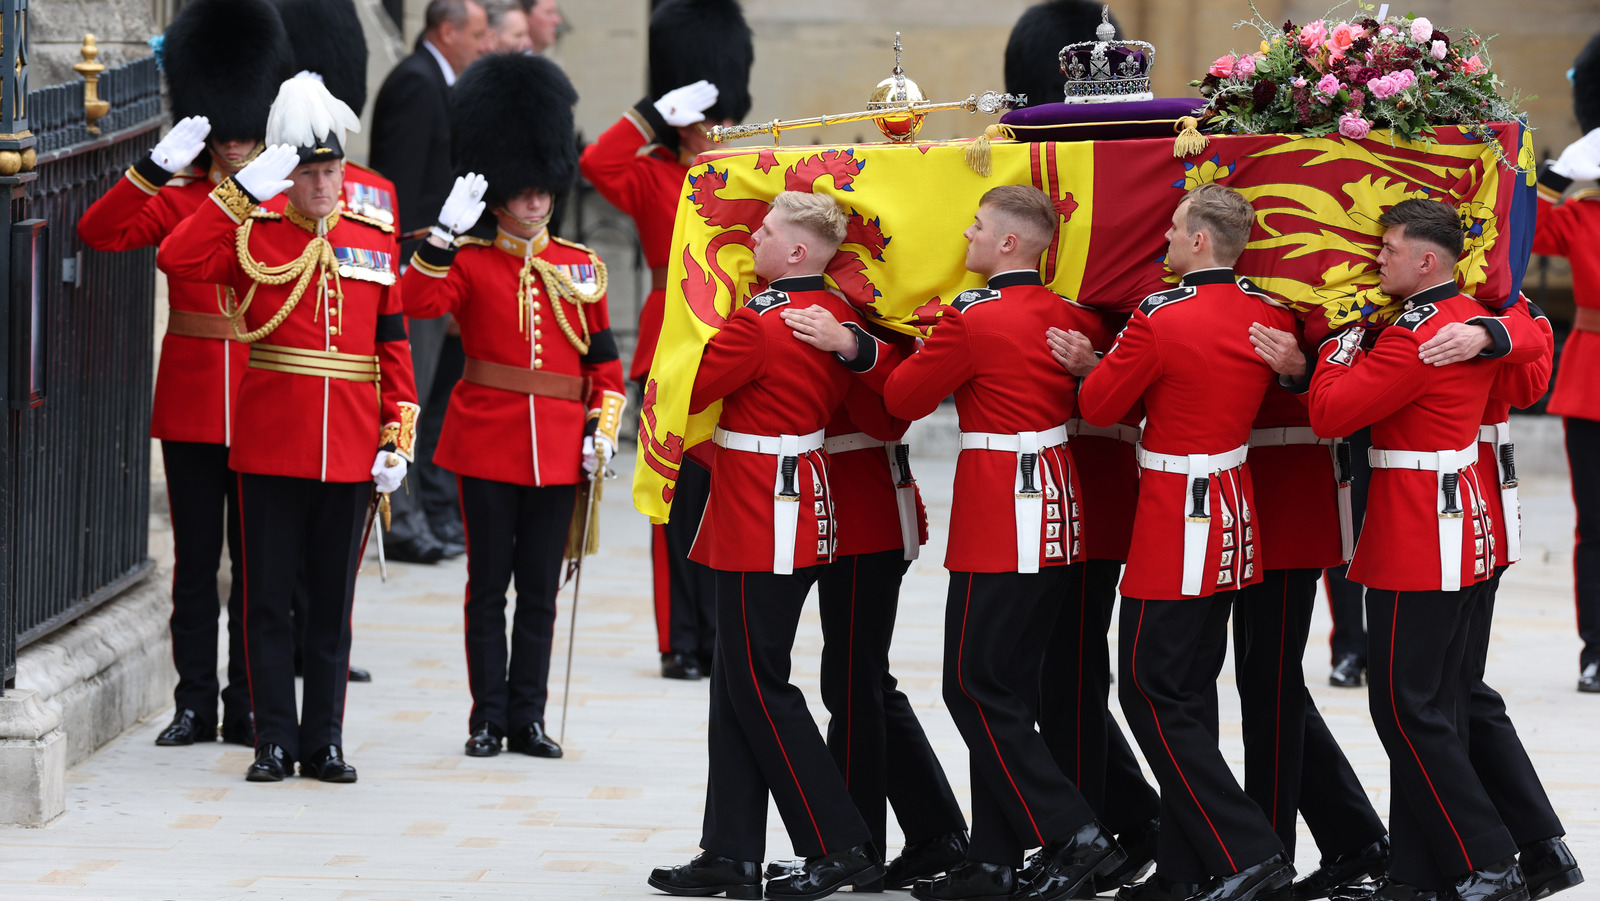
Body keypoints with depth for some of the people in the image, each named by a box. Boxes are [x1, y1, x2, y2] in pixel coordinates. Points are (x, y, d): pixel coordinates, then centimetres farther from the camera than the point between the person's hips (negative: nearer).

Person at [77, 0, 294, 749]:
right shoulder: (175, 202, 3)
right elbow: (98, 232, -13)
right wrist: (158, 164, -22)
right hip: (190, 403, 0)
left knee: (256, 558, 4)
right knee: (196, 558, 5)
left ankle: (248, 707, 11)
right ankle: (195, 705, 11)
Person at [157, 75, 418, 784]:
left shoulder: (374, 241, 8)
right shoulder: (254, 238, 0)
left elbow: (393, 345, 9)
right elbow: (176, 259, -17)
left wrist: (397, 438, 2)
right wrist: (241, 189, -18)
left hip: (351, 452, 2)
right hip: (271, 448, -2)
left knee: (333, 600, 8)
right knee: (269, 599, 2)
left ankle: (324, 741, 14)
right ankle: (275, 743, 8)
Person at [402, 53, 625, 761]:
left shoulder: (580, 268, 9)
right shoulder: (469, 263, 0)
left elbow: (604, 359, 12)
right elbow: (417, 304, -19)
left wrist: (602, 429, 2)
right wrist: (445, 231, -24)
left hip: (558, 449, 2)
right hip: (488, 443, -2)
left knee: (540, 589, 6)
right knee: (489, 584, 2)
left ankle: (529, 717, 12)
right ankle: (489, 717, 8)